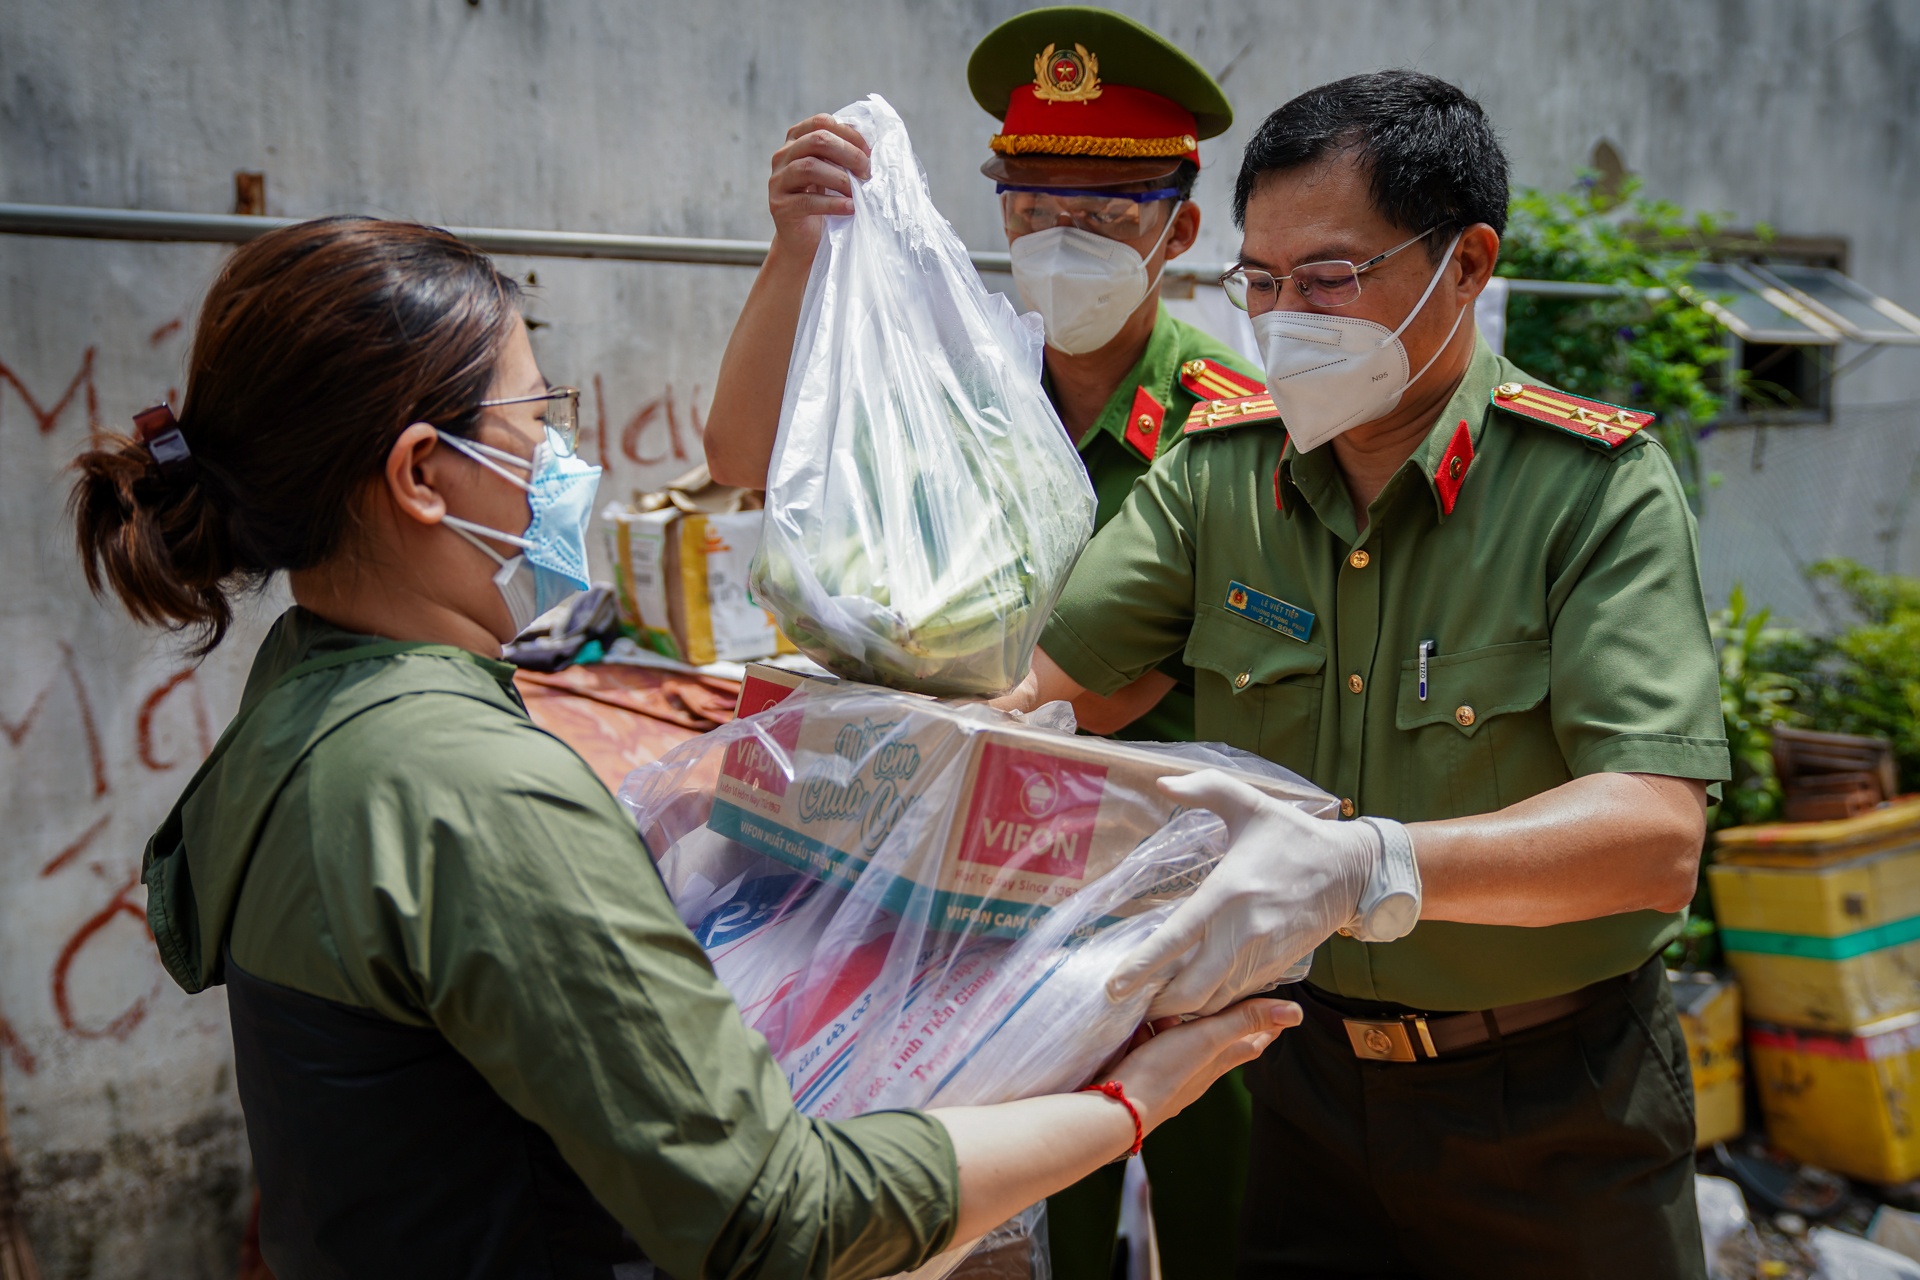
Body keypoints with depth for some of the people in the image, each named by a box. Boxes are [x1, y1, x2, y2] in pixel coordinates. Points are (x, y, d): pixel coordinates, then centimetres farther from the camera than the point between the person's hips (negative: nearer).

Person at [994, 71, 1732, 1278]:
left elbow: (1657, 833, -29)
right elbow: (1026, 675, -11)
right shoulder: (1216, 474, -5)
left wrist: (1361, 870, -44)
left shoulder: (1598, 488, -17)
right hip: (1311, 1083, 3)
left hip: (1554, 1108, -2)